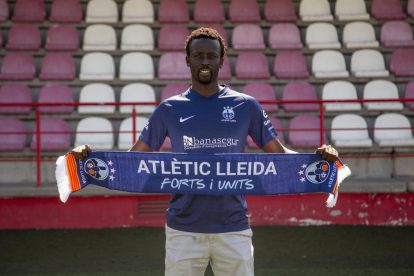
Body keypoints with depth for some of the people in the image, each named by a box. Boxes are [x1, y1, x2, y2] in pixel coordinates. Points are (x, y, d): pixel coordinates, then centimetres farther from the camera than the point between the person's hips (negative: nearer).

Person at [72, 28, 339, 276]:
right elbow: (134, 157, 10)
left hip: (233, 229, 0)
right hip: (184, 230, 0)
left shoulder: (246, 106, 8)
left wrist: (318, 156, -9)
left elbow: (279, 153, 9)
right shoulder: (169, 109, 8)